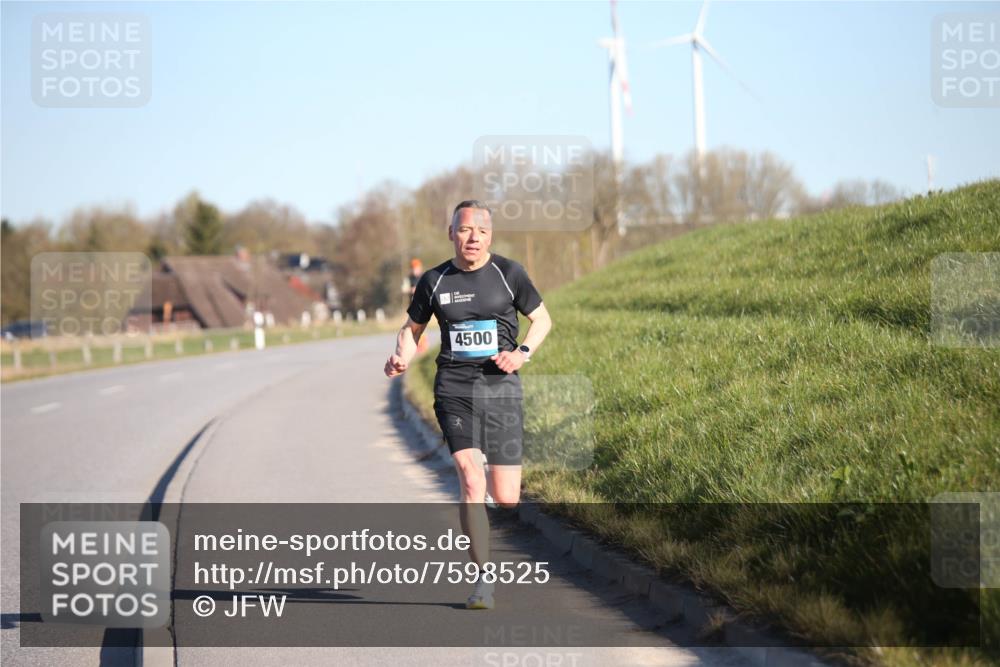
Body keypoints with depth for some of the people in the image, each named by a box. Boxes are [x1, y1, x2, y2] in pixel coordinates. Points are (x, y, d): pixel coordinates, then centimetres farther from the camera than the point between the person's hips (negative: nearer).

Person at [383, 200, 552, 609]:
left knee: (506, 499, -2)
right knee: (470, 480, -19)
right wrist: (402, 358, -3)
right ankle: (484, 580, -10)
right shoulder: (434, 280, 5)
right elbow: (412, 328, 18)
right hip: (454, 387, 0)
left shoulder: (508, 273, 2)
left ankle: (498, 480, 39)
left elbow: (542, 319, 11)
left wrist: (523, 353, -7)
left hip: (500, 386, 0)